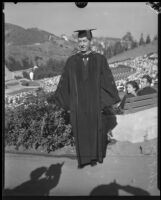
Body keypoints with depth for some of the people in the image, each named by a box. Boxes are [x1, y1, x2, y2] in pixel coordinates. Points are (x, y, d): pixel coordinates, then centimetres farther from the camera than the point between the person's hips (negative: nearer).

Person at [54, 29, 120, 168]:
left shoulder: (100, 59, -2)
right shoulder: (71, 61, 1)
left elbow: (108, 79, -2)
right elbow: (64, 82, 3)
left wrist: (113, 99, -5)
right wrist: (62, 101, 1)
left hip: (96, 101, 0)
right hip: (78, 103, 1)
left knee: (96, 129, 12)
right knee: (80, 131, 6)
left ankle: (95, 156, 31)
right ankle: (83, 158, 22)